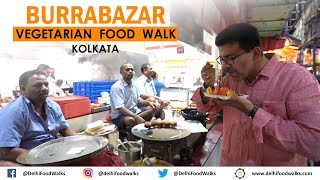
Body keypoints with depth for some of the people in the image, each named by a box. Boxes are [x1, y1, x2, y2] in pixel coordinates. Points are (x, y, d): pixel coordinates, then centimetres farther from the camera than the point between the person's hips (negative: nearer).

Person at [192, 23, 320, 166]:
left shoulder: (297, 78, -20)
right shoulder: (230, 78, -2)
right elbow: (205, 107, 6)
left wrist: (252, 111, -29)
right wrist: (207, 86, -14)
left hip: (275, 164, -4)